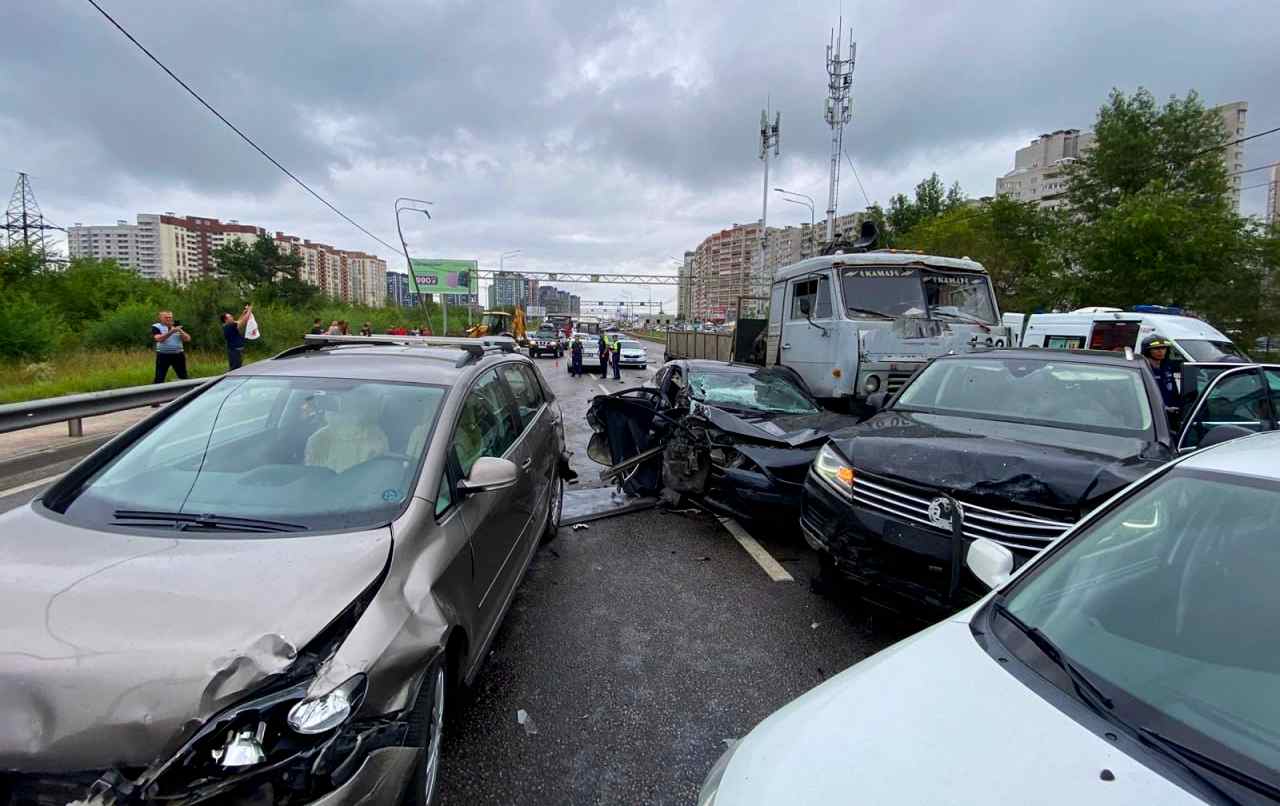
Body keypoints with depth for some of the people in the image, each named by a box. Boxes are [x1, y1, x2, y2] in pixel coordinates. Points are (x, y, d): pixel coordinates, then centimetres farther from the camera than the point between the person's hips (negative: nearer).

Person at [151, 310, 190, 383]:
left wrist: (180, 331, -15)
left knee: (184, 377, 7)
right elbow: (159, 339, -17)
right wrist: (171, 331, -25)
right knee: (159, 378, -3)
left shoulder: (177, 326, 11)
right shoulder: (156, 327, 1)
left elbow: (187, 339, 2)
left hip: (178, 355, 3)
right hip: (163, 355, -3)